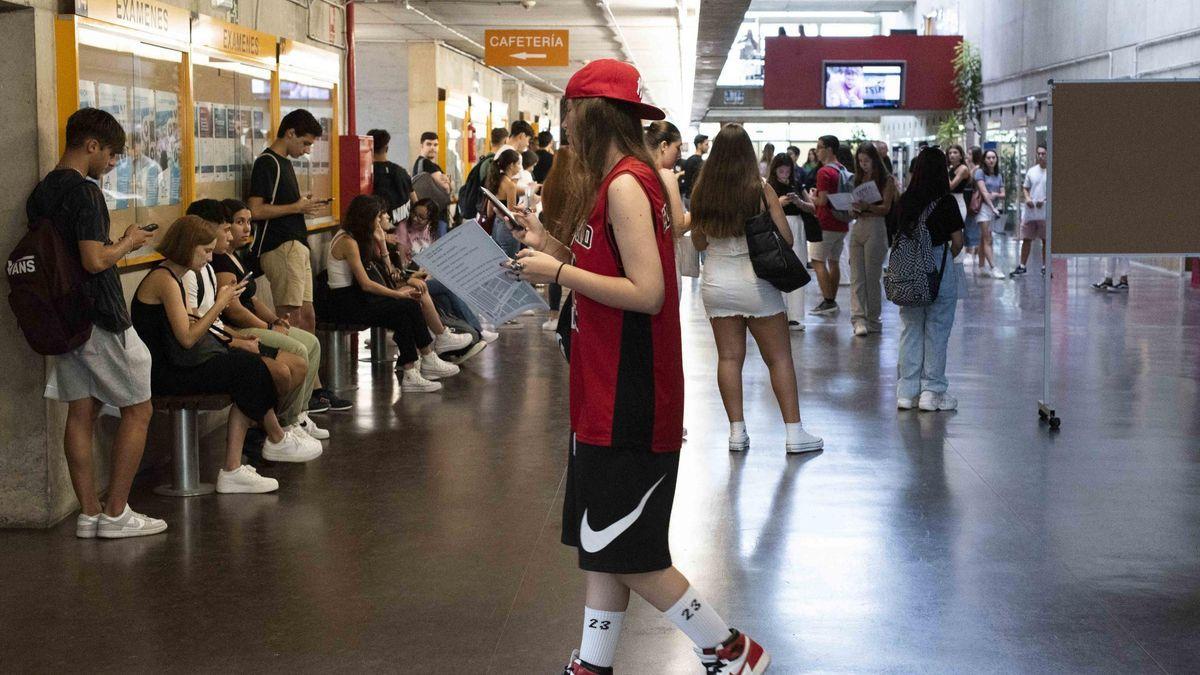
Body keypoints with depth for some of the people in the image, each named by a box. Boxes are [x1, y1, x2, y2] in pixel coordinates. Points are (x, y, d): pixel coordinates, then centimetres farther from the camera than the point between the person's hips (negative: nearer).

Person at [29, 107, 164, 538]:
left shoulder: (39, 194, 11)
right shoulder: (84, 192, -17)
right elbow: (95, 260, -23)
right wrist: (128, 243, -5)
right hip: (100, 320, -8)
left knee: (80, 413, 9)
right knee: (137, 410, 3)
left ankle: (89, 513, 11)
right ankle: (116, 513, 3)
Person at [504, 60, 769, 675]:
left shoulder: (624, 185, -18)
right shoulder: (625, 179, 12)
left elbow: (646, 293, -25)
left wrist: (557, 271, -18)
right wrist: (549, 247, 10)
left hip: (627, 403, -10)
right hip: (610, 396, 10)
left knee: (624, 553, -1)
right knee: (602, 544, 15)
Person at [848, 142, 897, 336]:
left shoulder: (886, 180, -2)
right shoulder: (859, 179, 16)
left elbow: (885, 208, -10)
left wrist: (866, 207, -25)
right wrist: (853, 209, -4)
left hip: (875, 228, -5)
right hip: (857, 227, 5)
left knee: (873, 276, 0)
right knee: (856, 276, -4)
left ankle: (872, 319, 9)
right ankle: (858, 318, -8)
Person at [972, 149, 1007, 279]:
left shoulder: (999, 176, 14)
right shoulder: (980, 172, -4)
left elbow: (1003, 194, 13)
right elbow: (984, 192, -12)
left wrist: (996, 195, -11)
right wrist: (992, 207, -19)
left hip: (994, 208, 6)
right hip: (983, 207, -6)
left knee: (983, 239, 10)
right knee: (988, 240, -10)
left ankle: (981, 267, 14)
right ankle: (993, 268, -16)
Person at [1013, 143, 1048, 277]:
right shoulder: (1031, 171, 10)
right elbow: (1025, 188, 16)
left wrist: (1045, 201, -19)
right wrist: (1027, 198, -4)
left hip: (1045, 213, -4)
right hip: (1030, 212, 4)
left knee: (1046, 240, 6)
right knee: (1026, 239, 7)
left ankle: (1045, 267, 15)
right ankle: (1022, 266, 14)